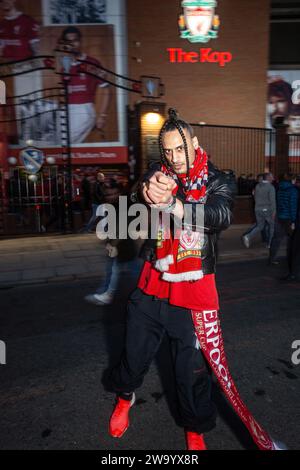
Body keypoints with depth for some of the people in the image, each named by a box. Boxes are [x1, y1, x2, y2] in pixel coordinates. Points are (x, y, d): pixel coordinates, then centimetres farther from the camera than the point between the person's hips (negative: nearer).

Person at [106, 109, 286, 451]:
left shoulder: (214, 181, -6)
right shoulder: (159, 175, -1)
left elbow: (222, 216, -25)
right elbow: (143, 190, -22)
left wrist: (172, 204, -40)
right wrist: (149, 191, -47)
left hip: (194, 290, -1)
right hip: (153, 285, 2)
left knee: (192, 368, 12)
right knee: (135, 354, 17)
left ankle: (195, 430, 42)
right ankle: (124, 396, 51)